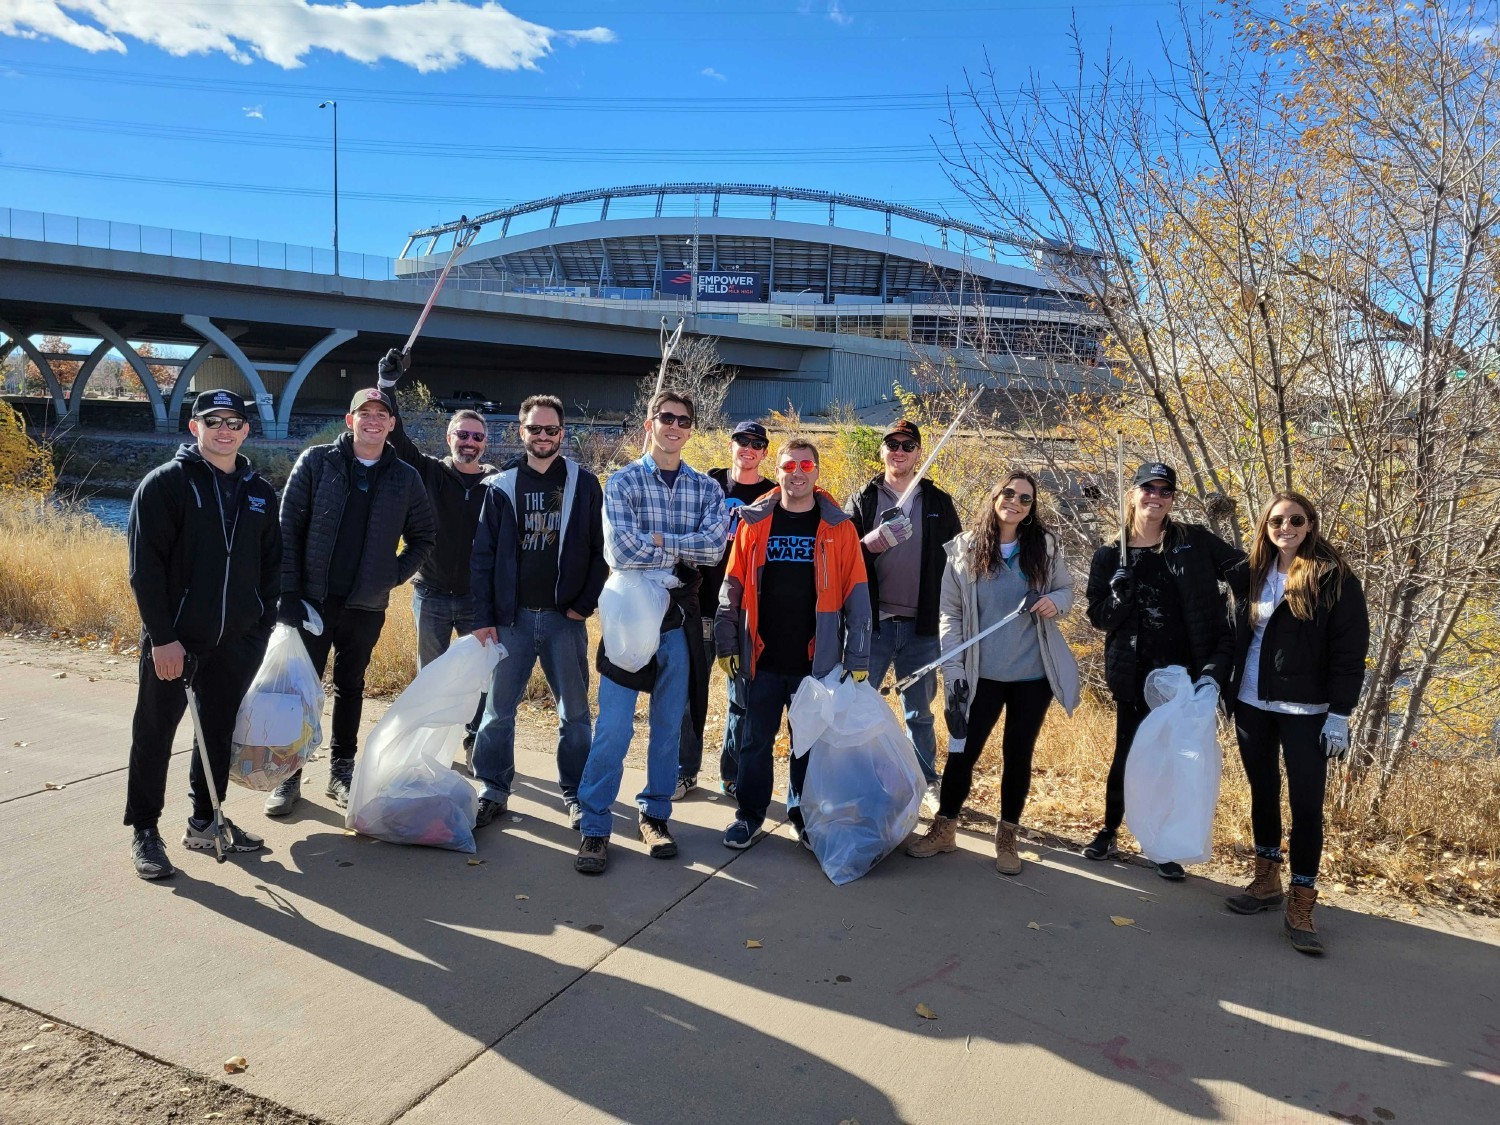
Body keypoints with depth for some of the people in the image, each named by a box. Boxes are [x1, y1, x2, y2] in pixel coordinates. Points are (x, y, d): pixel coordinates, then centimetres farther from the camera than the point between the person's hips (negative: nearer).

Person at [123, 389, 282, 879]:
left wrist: (263, 625, 7)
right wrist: (162, 635, -16)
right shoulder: (165, 483, -6)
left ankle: (205, 821, 28)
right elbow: (145, 564, -11)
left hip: (237, 640, 5)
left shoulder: (259, 492, 10)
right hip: (173, 638, -5)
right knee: (155, 732, 5)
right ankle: (144, 830, 18)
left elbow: (271, 564, 15)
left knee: (220, 730, 14)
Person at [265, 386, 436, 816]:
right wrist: (289, 590, -10)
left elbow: (424, 536, 12)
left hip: (366, 605, 2)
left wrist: (394, 575, 0)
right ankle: (289, 774, 17)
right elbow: (288, 527, -5)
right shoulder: (316, 462, -2)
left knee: (351, 688, 13)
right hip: (311, 599, -2)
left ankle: (341, 770, 25)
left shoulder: (405, 478, 3)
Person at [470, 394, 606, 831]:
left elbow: (601, 550, 2)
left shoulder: (585, 484, 3)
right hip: (511, 617, 1)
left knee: (574, 711, 7)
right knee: (498, 709, 6)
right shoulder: (501, 486, 5)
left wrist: (584, 604, -6)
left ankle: (576, 795, 19)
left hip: (565, 618, -1)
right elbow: (483, 556, 3)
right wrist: (483, 617, -3)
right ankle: (493, 792, 20)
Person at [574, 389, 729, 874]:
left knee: (669, 725, 12)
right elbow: (620, 552, -14)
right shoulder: (623, 482, 0)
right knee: (613, 727, -3)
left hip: (680, 617, 3)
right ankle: (595, 826, 8)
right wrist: (685, 552, -8)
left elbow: (715, 545, -9)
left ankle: (655, 815, 26)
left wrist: (657, 539, -13)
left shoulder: (706, 488, 8)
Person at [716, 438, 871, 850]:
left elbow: (856, 596, -2)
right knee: (757, 739, 9)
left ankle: (803, 814, 28)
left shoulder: (838, 526, -1)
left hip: (816, 660, 0)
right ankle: (749, 813, 24)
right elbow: (733, 587, 4)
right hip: (762, 659, 1)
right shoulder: (753, 521, 2)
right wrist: (727, 642, 0)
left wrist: (857, 657, -5)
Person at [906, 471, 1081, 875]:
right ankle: (944, 828, 24)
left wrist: (1055, 602, -15)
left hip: (1034, 675, 1)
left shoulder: (1045, 546, -2)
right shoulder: (965, 549, -3)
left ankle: (1007, 837, 26)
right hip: (982, 675, -1)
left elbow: (1066, 589, 10)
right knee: (962, 751, 5)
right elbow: (951, 614, 0)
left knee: (1018, 754, 11)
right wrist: (954, 670, -5)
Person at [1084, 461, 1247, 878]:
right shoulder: (1110, 556, 2)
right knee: (1126, 755, 8)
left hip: (1188, 673, 0)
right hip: (1134, 675, 0)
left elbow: (1243, 573, -1)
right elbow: (1098, 616, 3)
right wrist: (1120, 594, -19)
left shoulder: (1195, 542, 1)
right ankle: (1109, 831, 29)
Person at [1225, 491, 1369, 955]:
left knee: (1305, 804, -2)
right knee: (1263, 794, 14)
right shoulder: (1255, 574, 8)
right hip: (1252, 705, 5)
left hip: (1305, 711, -5)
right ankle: (1266, 880, 29)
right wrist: (1227, 689, 7)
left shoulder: (1335, 578, -6)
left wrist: (1339, 715, -13)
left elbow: (1350, 652, -9)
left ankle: (1300, 906, 6)